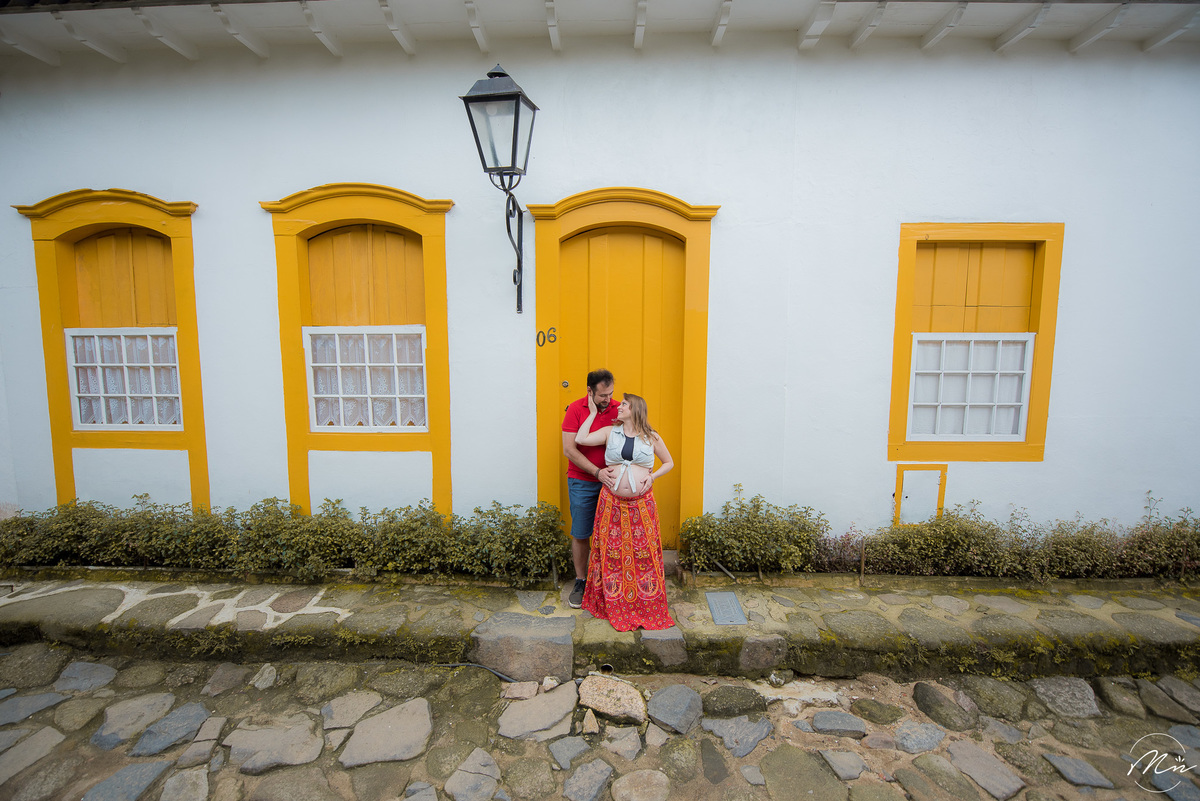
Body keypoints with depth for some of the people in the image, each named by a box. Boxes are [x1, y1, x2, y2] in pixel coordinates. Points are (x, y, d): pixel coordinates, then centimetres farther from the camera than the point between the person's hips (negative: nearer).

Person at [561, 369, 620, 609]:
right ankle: (580, 582, 25)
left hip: (610, 480, 2)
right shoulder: (576, 409, -7)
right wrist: (597, 472, -18)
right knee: (580, 535, 7)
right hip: (582, 483, -1)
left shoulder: (618, 410, -1)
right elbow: (569, 450, -12)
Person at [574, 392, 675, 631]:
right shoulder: (610, 432, 4)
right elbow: (580, 440, -9)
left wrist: (652, 476, -4)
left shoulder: (652, 437, 4)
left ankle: (647, 607, 22)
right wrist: (593, 412, -3)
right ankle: (614, 605, 25)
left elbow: (669, 462, 14)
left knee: (644, 553, 4)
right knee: (611, 552, 6)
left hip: (641, 504, 0)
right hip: (612, 502, 1)